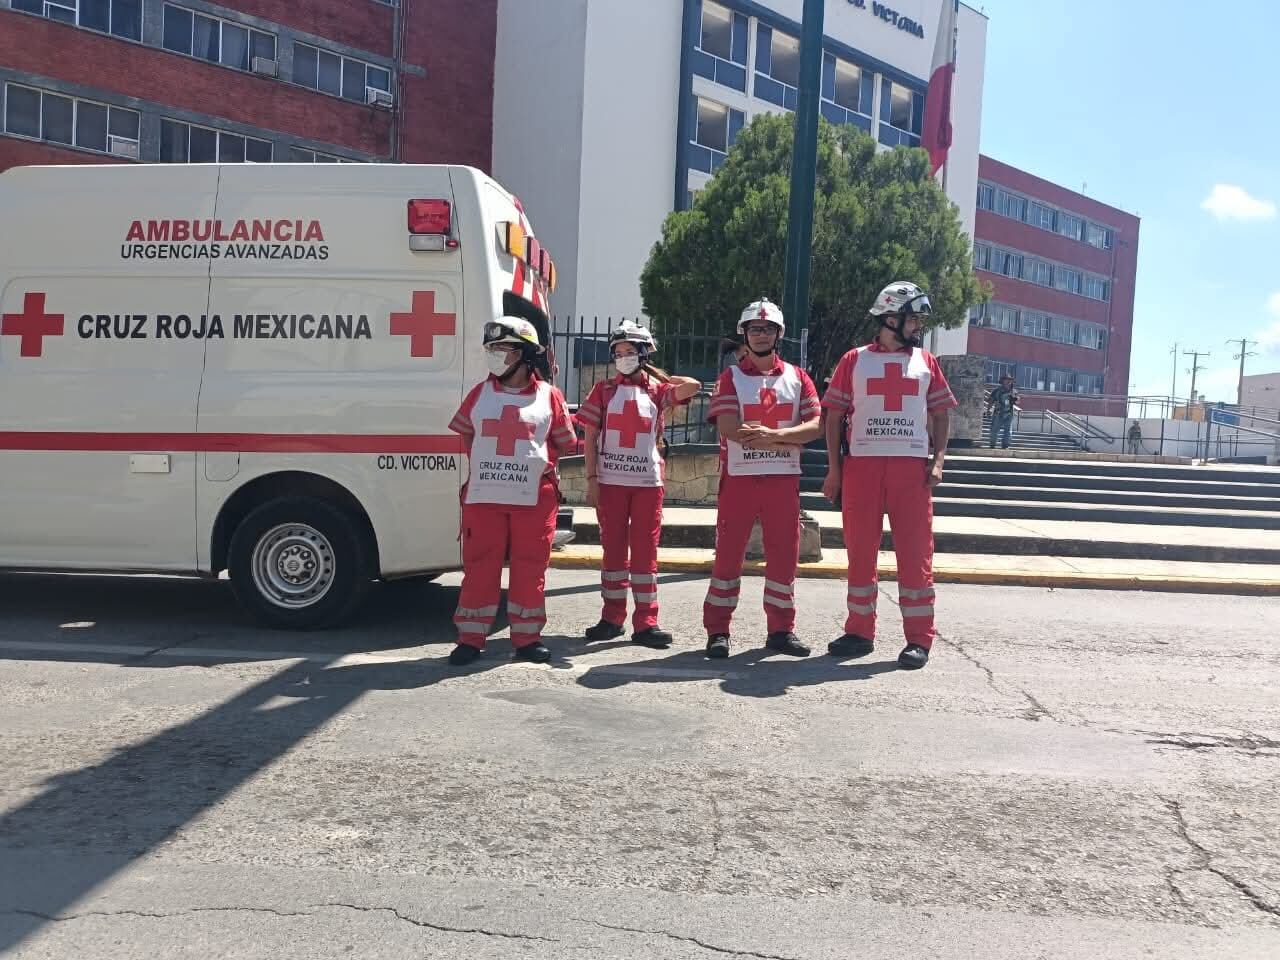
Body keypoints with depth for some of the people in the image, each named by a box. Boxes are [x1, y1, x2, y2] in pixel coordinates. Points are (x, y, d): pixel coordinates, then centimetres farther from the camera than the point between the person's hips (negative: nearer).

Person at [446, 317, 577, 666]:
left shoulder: (549, 396, 1)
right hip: (483, 495, 1)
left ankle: (527, 636, 16)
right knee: (479, 565, 3)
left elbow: (564, 442, 9)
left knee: (529, 567, 4)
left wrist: (541, 463, 0)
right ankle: (471, 637, 12)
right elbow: (464, 432, 19)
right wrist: (481, 463, 10)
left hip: (534, 497, -1)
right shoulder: (480, 392, 7)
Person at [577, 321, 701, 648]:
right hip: (610, 482, 0)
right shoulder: (604, 390, 7)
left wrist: (656, 376, 3)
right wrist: (591, 479, -4)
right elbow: (590, 437, 3)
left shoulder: (657, 390, 8)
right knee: (613, 549, 6)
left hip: (648, 482, 0)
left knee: (645, 551, 1)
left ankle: (645, 622, 4)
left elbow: (692, 386, -11)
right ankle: (612, 618, 14)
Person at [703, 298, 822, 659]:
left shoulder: (797, 377, 10)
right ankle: (717, 630, 8)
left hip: (784, 479, 2)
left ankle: (781, 629, 17)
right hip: (739, 477, -2)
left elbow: (815, 425, -2)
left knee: (784, 553, 6)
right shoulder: (731, 377, 4)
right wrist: (789, 441, -13)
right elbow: (728, 428, -11)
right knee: (729, 552, 1)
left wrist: (773, 434, -20)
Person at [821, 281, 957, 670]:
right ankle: (859, 631, 17)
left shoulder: (926, 361, 11)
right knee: (860, 551, 5)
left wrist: (937, 460, -1)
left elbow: (940, 413, 13)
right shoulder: (855, 360, 7)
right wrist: (833, 469, 1)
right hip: (862, 465, 0)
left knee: (915, 552, 0)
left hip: (912, 466, 1)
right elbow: (834, 414, 6)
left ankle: (919, 638, 6)